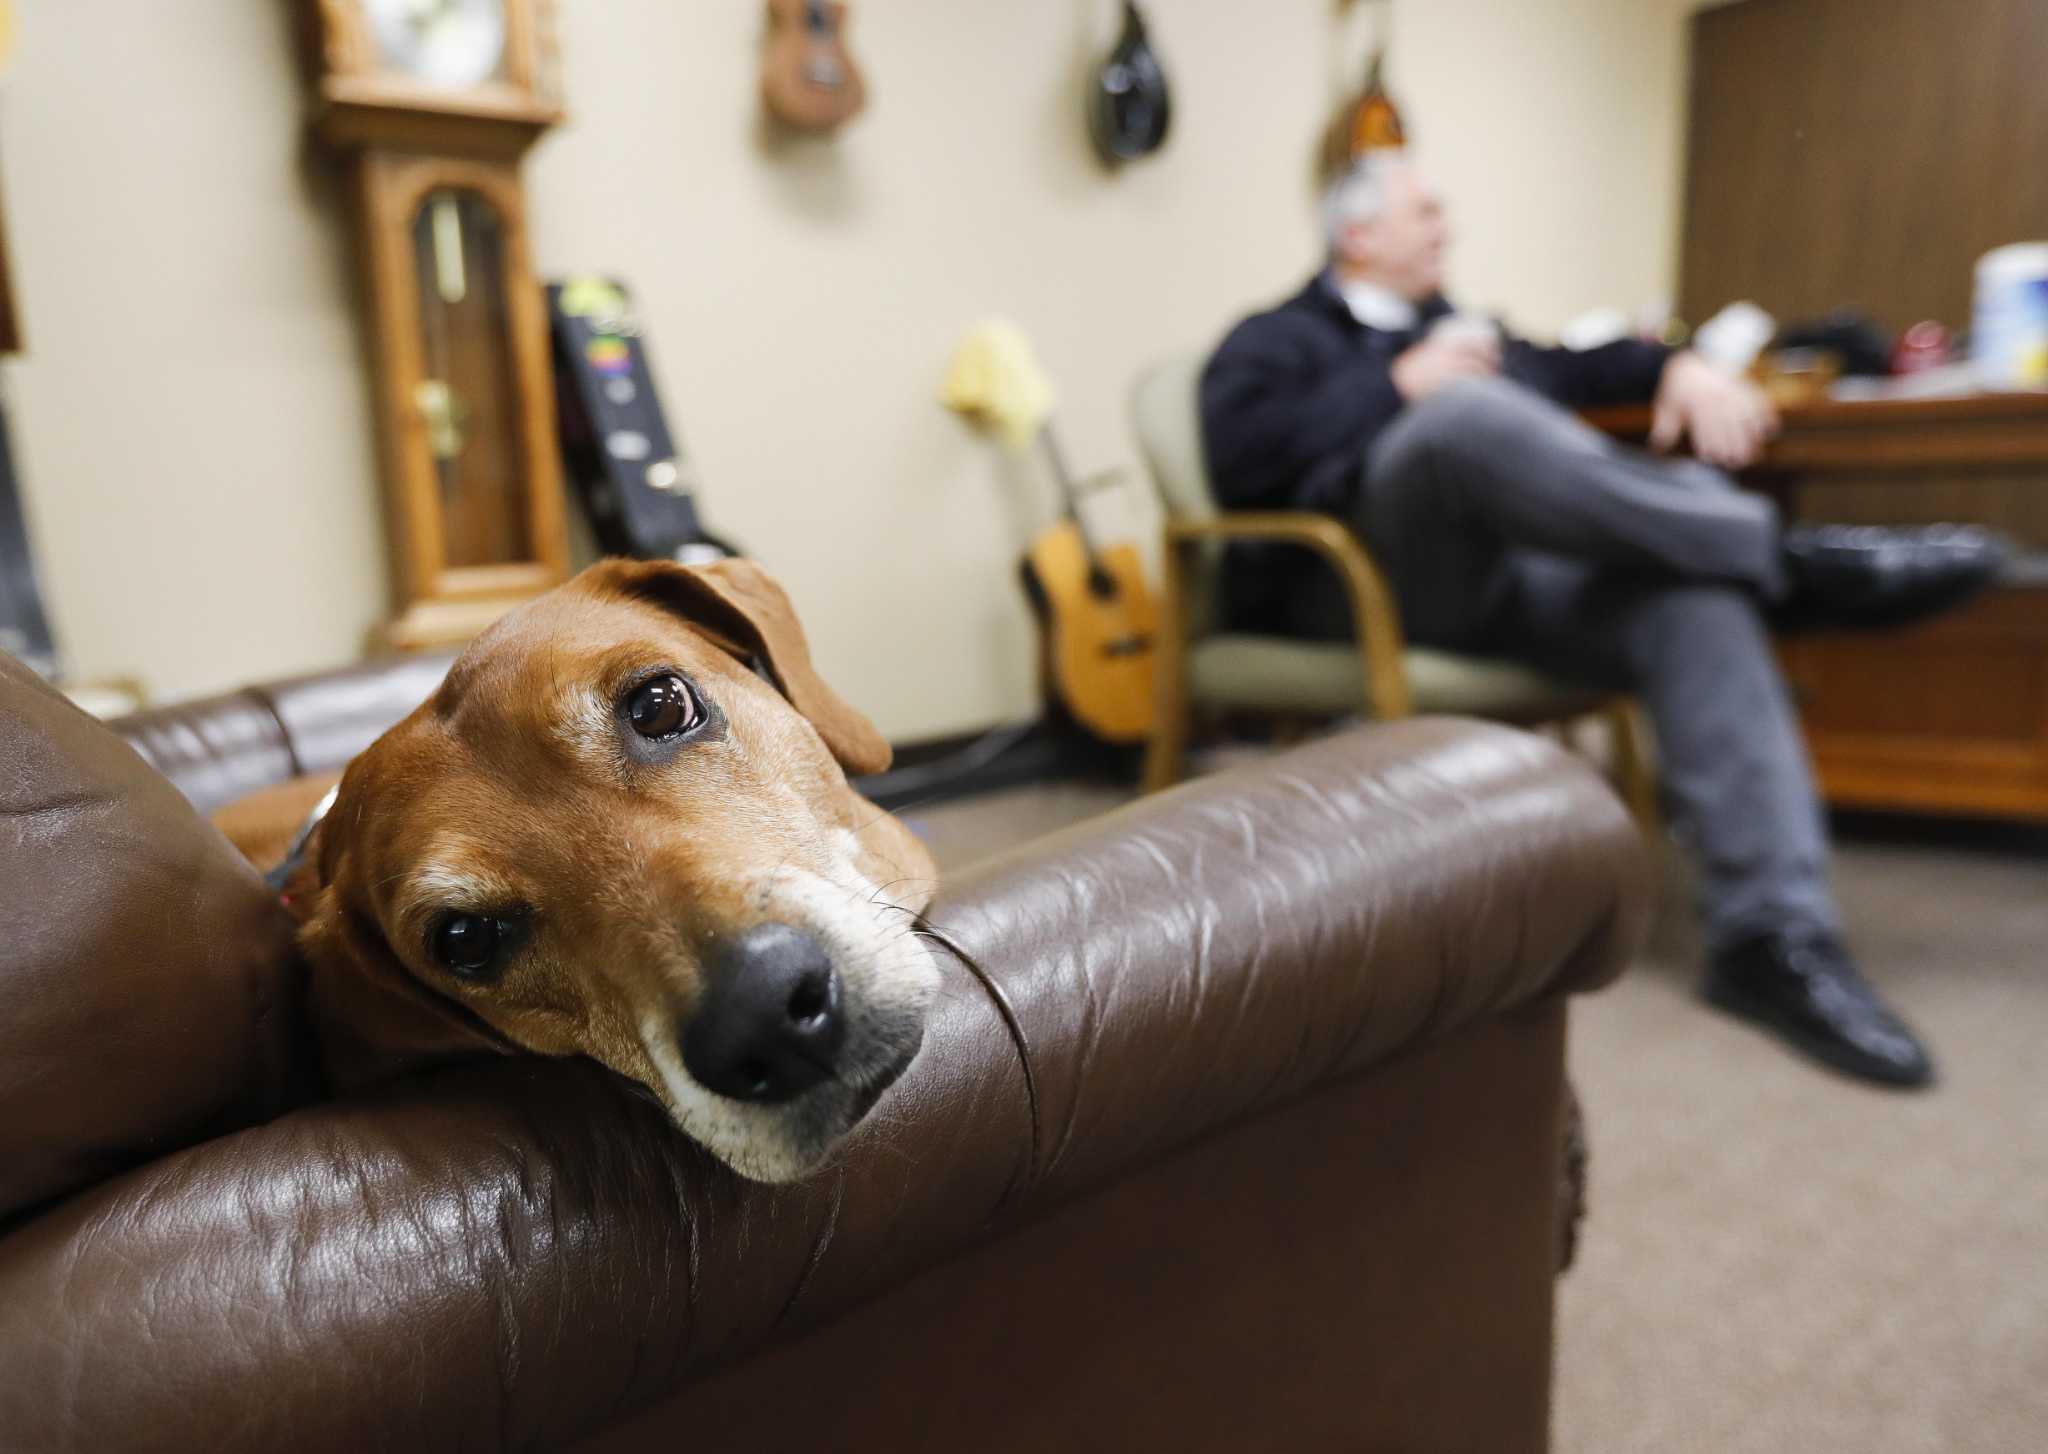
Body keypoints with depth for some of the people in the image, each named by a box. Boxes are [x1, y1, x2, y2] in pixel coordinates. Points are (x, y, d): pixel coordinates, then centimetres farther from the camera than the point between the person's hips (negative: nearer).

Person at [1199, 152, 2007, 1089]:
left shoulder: (1462, 329, 36)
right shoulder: (1275, 340, 14)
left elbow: (1575, 369, 31)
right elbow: (1243, 459, -6)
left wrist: (1678, 367, 9)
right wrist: (1398, 387, -8)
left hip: (1518, 570, 6)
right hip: (1374, 573, -5)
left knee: (1695, 595, -23)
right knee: (1464, 410, -33)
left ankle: (1771, 935, -26)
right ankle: (1787, 553, -23)